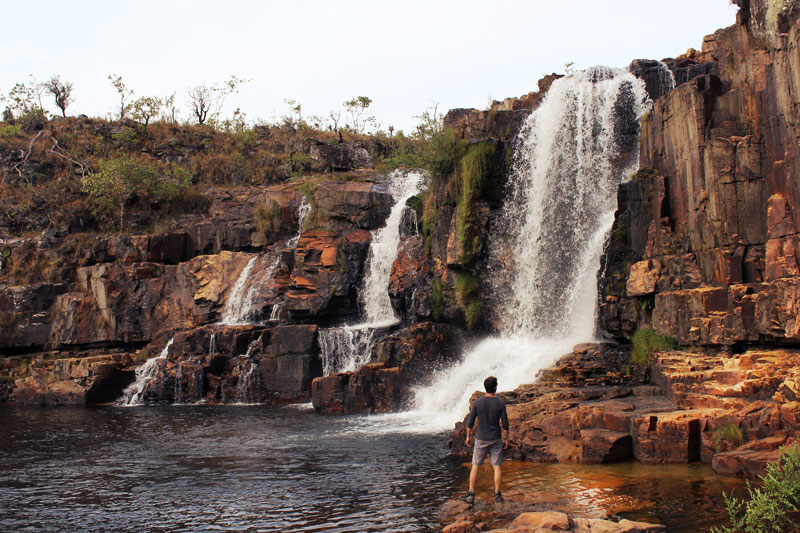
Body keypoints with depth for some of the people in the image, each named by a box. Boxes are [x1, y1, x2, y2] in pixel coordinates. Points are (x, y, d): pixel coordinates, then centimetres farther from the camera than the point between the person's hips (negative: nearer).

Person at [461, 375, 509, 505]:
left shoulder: (477, 402, -8)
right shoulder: (501, 404, -8)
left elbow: (470, 422, -4)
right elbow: (505, 424, -4)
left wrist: (468, 436, 8)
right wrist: (506, 439, 8)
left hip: (481, 439, 0)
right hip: (496, 439, 0)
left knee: (475, 466, 8)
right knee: (497, 466, 8)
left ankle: (471, 494, 8)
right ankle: (497, 495, 8)